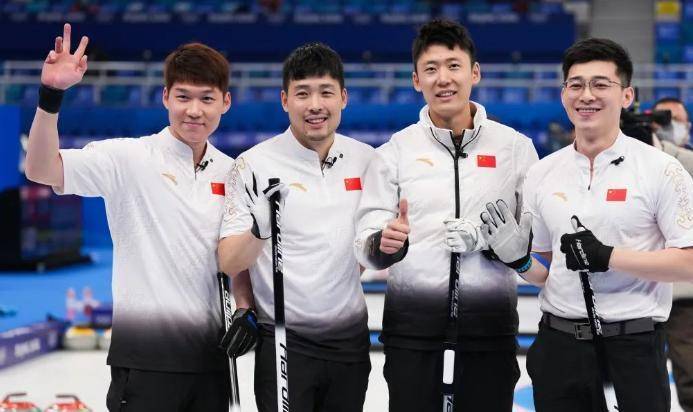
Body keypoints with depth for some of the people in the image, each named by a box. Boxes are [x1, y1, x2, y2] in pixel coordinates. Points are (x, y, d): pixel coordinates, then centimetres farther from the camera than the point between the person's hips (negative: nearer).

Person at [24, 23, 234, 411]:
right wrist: (51, 94, -29)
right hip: (146, 355, -4)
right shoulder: (130, 158, -6)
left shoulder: (232, 172, 8)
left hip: (211, 354, 5)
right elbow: (42, 171, -18)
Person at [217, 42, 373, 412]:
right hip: (284, 341, -4)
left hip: (350, 339, 4)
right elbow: (229, 264, -13)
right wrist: (258, 231, -32)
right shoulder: (254, 164, -9)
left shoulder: (366, 159, 3)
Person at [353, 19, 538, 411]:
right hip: (412, 323, 0)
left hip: (491, 322, 0)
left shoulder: (515, 146, 4)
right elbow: (365, 243, 0)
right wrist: (384, 245, -22)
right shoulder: (395, 151, 4)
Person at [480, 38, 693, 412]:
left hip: (632, 348, -4)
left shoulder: (660, 169, -6)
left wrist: (608, 257, -17)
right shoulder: (542, 174, 8)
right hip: (558, 347, 4)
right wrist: (518, 259, -6)